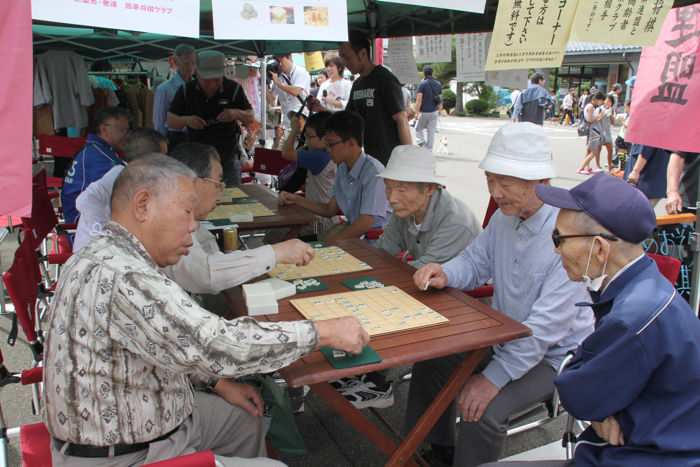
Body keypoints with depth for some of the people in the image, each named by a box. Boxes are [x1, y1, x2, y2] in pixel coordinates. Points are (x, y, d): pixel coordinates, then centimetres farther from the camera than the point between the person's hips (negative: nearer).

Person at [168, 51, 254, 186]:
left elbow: (250, 118, -1)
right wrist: (187, 120, -21)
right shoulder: (186, 90, -4)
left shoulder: (234, 89, -7)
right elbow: (171, 121, 1)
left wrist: (237, 113, -23)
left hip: (228, 156, -1)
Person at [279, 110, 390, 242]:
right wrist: (296, 200, 7)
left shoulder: (373, 171, -21)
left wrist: (329, 243, -15)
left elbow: (366, 223, -22)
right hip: (354, 229, 7)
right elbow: (330, 210, 14)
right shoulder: (342, 169, 5)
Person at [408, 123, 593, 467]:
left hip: (552, 356, -8)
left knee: (484, 411, -25)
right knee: (430, 362, 8)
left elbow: (548, 326, -30)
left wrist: (494, 377, -29)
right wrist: (444, 273, -15)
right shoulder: (506, 216, -5)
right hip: (504, 335, 8)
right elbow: (475, 262, 8)